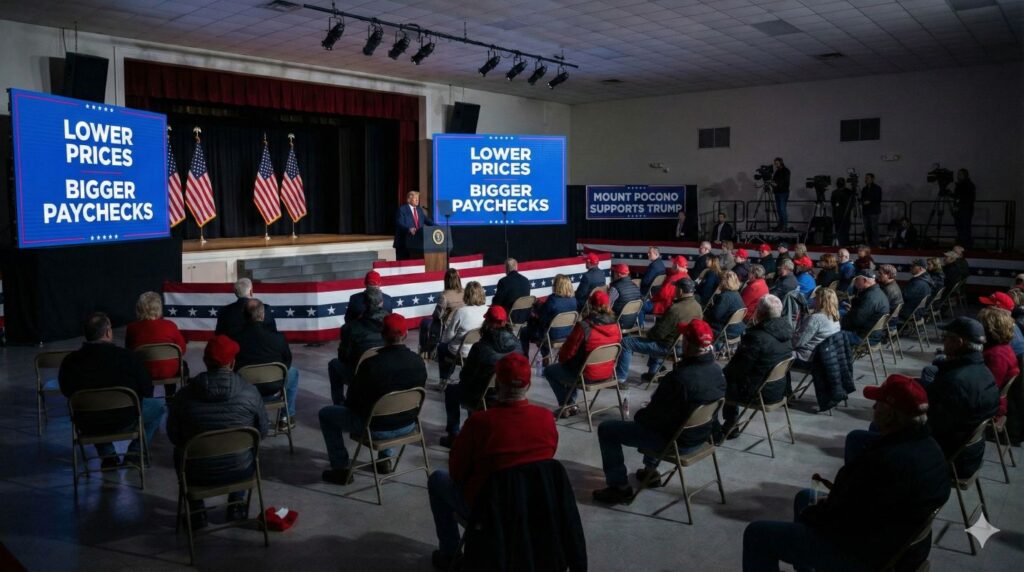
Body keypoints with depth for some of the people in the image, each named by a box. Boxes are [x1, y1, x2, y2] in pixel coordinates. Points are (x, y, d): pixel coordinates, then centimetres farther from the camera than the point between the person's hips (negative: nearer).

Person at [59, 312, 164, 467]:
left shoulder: (70, 361, -8)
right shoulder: (127, 357, -16)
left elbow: (66, 392, 10)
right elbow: (147, 391, -7)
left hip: (87, 425, 3)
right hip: (123, 422, -3)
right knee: (159, 405, 21)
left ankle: (108, 455, 29)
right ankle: (136, 453, 15)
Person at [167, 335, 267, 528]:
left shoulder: (184, 395, -13)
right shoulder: (250, 392, -13)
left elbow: (173, 437, 0)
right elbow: (262, 432, -1)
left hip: (197, 475, 0)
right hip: (239, 472, 0)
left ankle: (196, 512, 33)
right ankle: (236, 506, 35)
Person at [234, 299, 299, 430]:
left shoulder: (237, 337, -13)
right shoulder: (277, 336, -15)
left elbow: (233, 366, 2)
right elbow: (288, 360, 1)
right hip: (273, 386, -2)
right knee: (293, 372, 27)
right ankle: (287, 417, 29)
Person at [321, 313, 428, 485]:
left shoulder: (371, 364, -23)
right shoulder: (418, 362, -9)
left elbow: (353, 401, -11)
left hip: (377, 428, -5)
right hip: (408, 425, 5)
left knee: (326, 414, 15)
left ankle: (342, 468, 18)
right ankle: (385, 459, 38)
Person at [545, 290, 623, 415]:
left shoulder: (583, 327, -24)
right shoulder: (615, 326, -6)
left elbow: (568, 352, -15)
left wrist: (561, 360, 9)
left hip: (587, 375, -6)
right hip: (608, 373, 7)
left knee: (549, 371, 16)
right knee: (572, 365, 33)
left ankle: (565, 406, 20)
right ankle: (571, 404, 31)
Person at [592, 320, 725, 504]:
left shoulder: (680, 377, -33)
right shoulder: (717, 370, -8)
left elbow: (654, 413, -21)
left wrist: (638, 415, 2)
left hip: (675, 441, -8)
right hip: (701, 435, 8)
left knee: (606, 429, 2)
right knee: (645, 418, 34)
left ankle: (620, 487, 9)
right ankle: (651, 469, 39)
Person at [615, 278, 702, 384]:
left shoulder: (675, 309, -29)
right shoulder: (697, 306, -3)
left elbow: (659, 333, -24)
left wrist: (649, 333, -1)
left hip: (668, 347, -9)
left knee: (626, 342, -3)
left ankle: (621, 377, 5)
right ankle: (652, 373, 40)